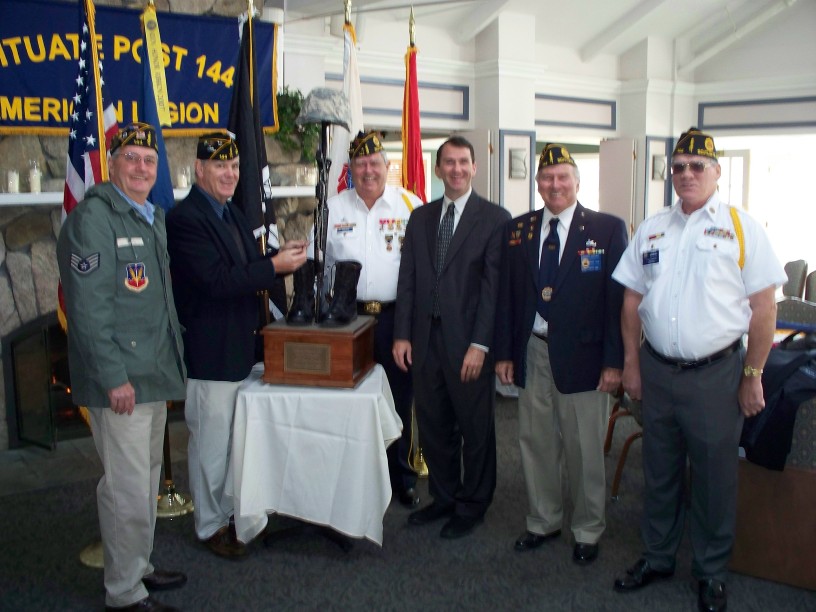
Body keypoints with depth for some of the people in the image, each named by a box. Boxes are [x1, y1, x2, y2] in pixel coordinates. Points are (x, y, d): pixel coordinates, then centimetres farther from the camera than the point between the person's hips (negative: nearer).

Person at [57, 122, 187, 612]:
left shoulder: (155, 217, 14)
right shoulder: (92, 218, -14)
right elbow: (88, 307, -20)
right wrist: (113, 376, -22)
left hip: (156, 374, 9)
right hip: (121, 379, -9)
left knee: (148, 477, 19)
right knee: (128, 486, -1)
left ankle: (139, 566, 35)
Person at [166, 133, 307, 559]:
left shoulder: (232, 214, 13)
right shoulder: (186, 218, -17)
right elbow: (216, 280, -26)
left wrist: (282, 255, -2)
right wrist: (275, 265, -23)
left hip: (240, 348, 9)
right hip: (210, 353, -9)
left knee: (234, 439, 20)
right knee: (211, 443, 4)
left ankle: (230, 511, 36)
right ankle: (210, 526, 21)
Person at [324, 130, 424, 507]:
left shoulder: (411, 205, 0)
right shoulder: (333, 209, 6)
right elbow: (319, 264, 11)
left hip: (396, 317, -1)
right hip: (348, 317, 1)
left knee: (399, 401, 8)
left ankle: (401, 477, 25)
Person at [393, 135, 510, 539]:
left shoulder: (494, 218, -4)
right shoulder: (420, 218, 12)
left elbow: (494, 285, -9)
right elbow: (407, 278, 10)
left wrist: (480, 344, -15)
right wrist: (402, 334, 3)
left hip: (468, 341, -4)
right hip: (425, 338, 5)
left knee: (476, 428, 8)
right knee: (433, 425, 14)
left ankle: (472, 505, 25)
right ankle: (443, 497, 32)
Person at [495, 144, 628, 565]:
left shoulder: (607, 229, -3)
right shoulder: (517, 230, 7)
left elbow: (618, 298, -6)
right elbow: (507, 295, 8)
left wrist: (614, 361, -9)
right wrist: (504, 352, 5)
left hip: (582, 356, -3)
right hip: (532, 353, 4)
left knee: (585, 450, 7)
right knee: (535, 443, 13)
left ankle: (587, 531, 27)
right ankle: (544, 521, 33)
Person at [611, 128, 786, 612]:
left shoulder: (741, 228, -4)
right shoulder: (652, 229, 7)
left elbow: (764, 307, -6)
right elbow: (632, 299, 9)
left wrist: (752, 375, -8)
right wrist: (632, 363, 6)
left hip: (716, 372, -3)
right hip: (657, 370, 4)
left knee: (715, 478, 9)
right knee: (659, 471, 16)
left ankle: (712, 572, 29)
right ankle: (658, 557, 34)